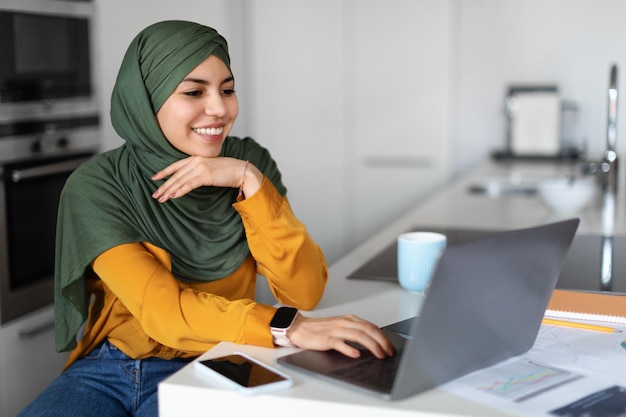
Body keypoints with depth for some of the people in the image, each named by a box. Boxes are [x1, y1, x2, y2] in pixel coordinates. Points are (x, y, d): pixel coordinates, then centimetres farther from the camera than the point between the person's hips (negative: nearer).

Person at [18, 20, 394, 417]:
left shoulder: (249, 161, -4)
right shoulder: (95, 186, -11)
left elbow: (305, 291, -12)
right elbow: (160, 309, -23)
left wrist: (250, 182, -22)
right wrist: (288, 328, -37)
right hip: (106, 368, 0)